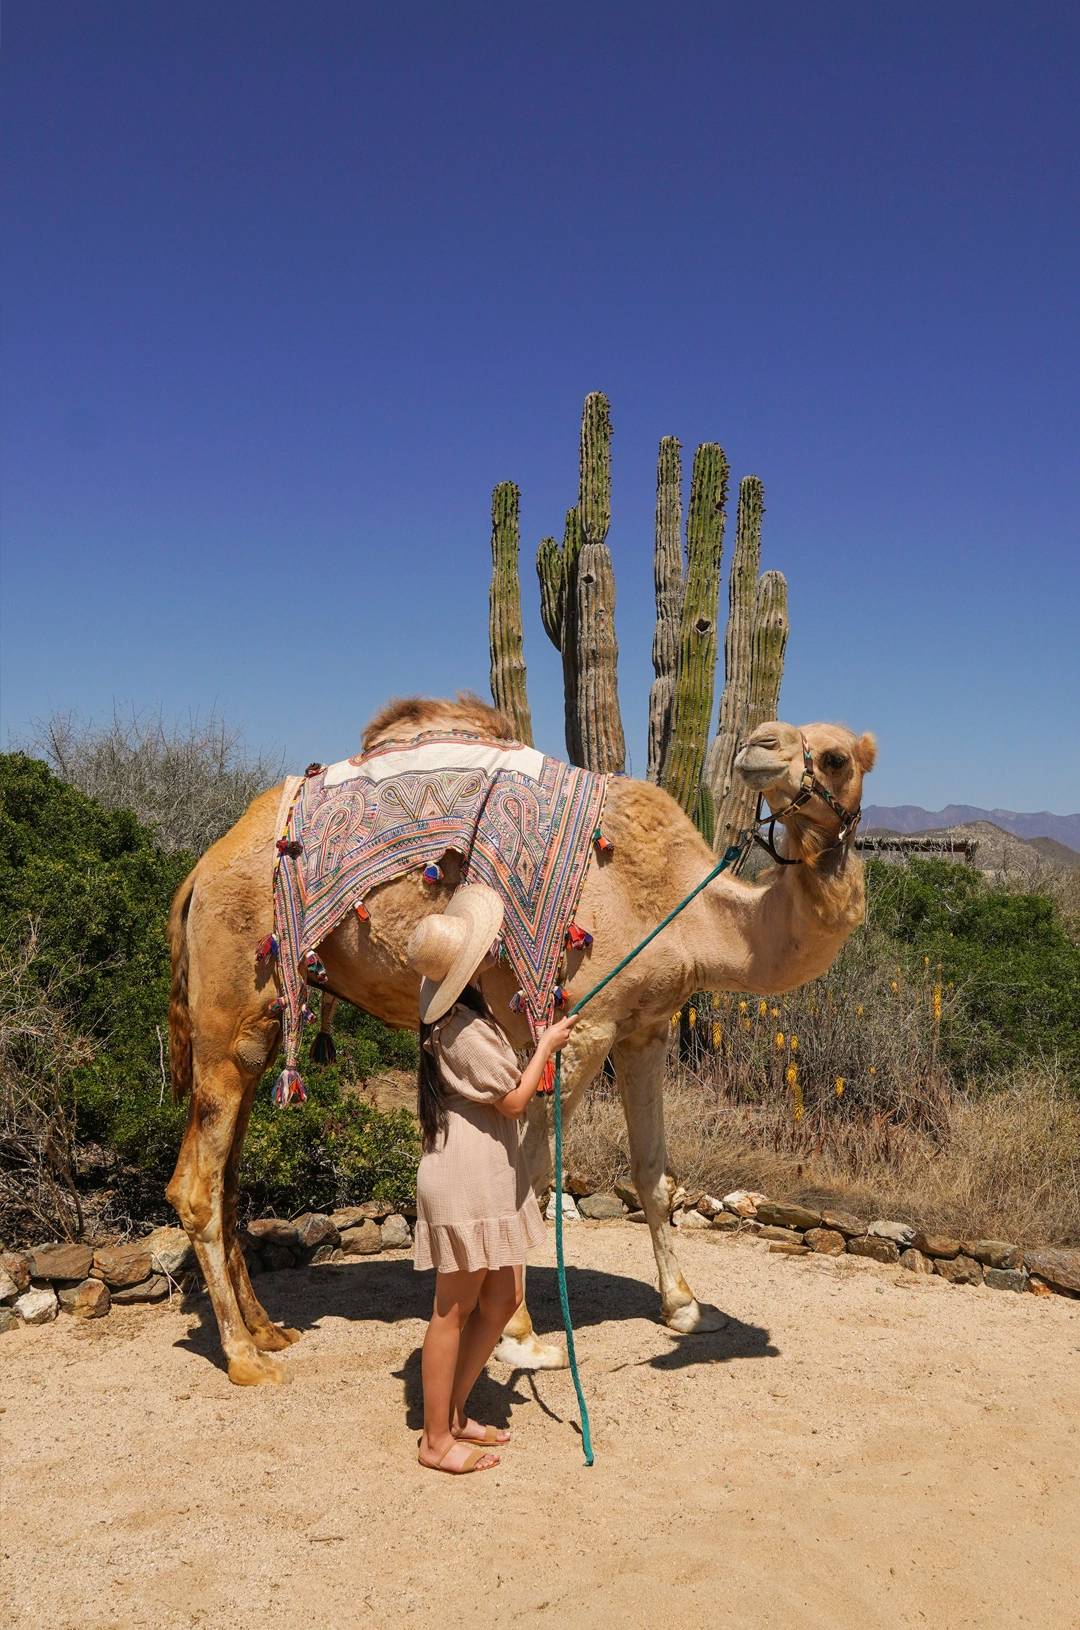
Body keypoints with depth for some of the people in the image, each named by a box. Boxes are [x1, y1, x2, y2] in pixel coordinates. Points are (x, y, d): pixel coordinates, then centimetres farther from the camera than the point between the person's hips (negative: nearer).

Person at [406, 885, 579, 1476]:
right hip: (467, 1178, -10)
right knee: (455, 1309, 2)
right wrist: (546, 1045, -2)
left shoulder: (442, 999, 6)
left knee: (503, 1297, 16)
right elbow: (513, 1099, -13)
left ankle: (454, 1411, 28)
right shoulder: (465, 1029, -21)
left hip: (491, 1175, 10)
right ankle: (437, 1440, 15)